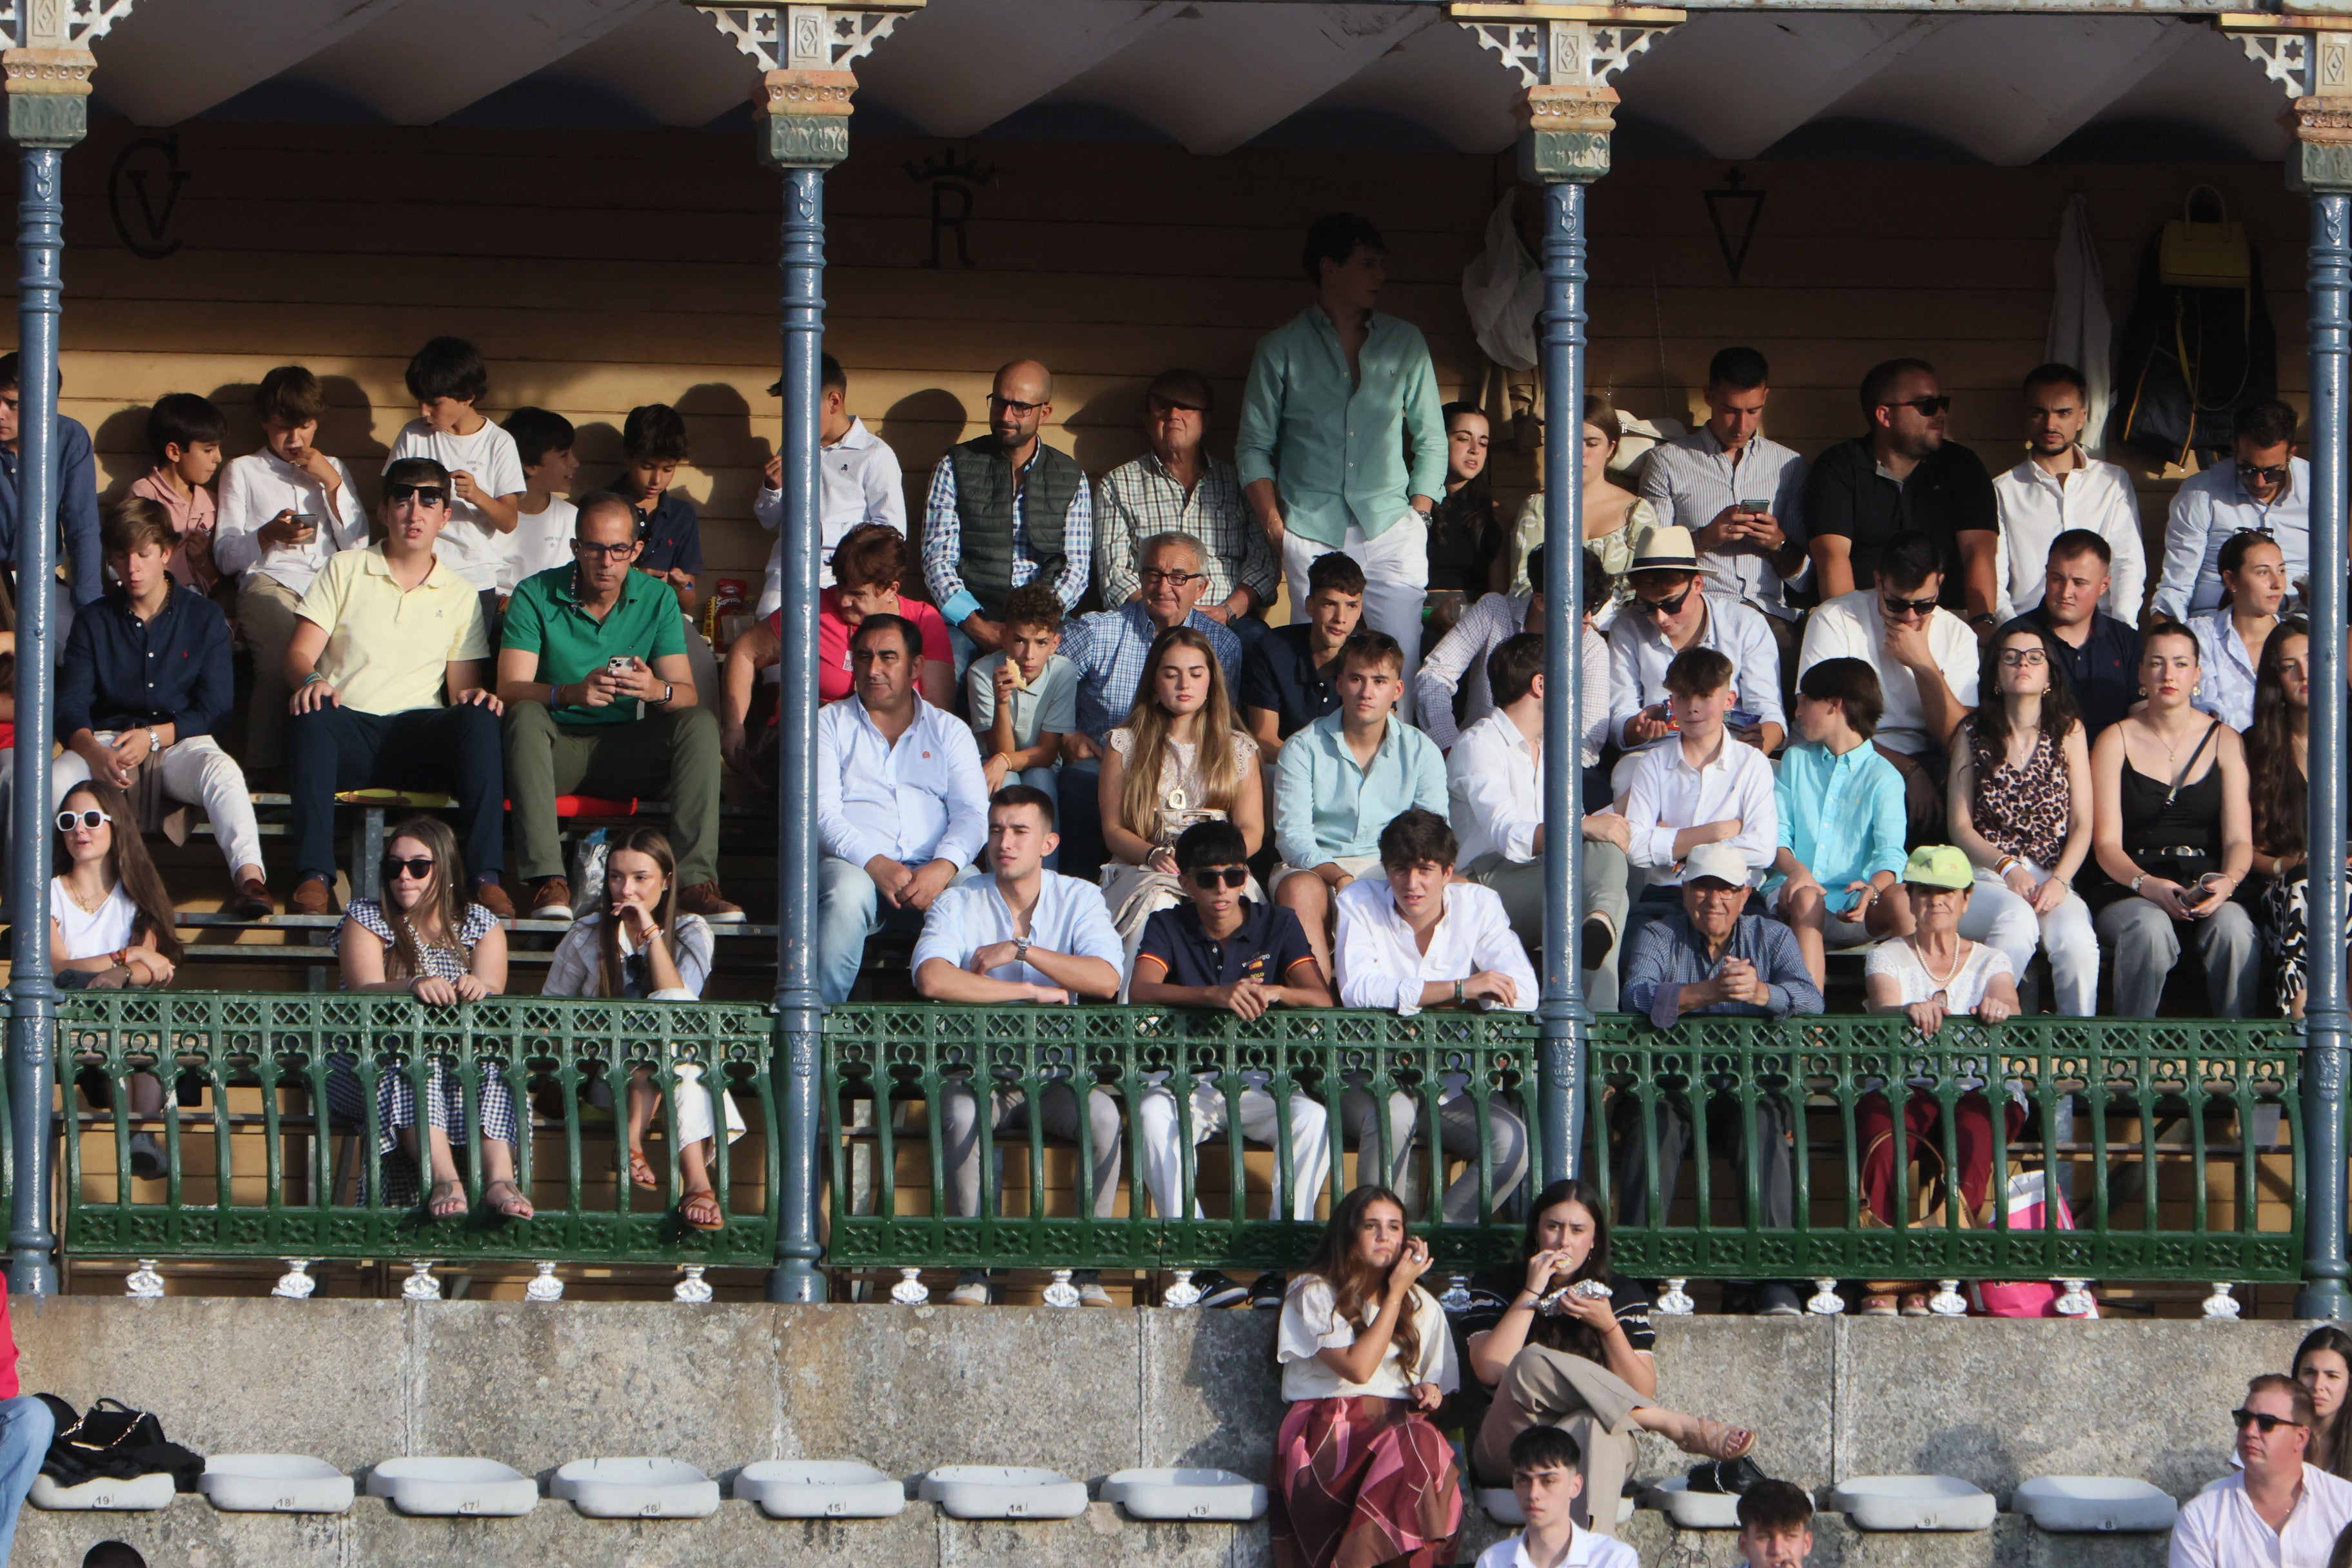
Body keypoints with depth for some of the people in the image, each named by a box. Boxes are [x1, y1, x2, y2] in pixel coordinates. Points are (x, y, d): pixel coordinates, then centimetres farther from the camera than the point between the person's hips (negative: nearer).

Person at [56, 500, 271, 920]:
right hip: (109, 741, 1)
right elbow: (71, 705, 2)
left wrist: (155, 737, -15)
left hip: (180, 743, -1)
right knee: (58, 778, -33)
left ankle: (250, 878, -55)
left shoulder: (204, 617, 9)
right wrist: (94, 751, -21)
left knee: (221, 771, -37)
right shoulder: (94, 621, 13)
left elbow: (215, 710, 2)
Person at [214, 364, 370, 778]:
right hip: (270, 581, -2)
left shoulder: (334, 470, 32)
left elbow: (358, 546, 18)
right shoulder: (243, 472, 25)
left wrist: (332, 483, 10)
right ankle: (263, 770, -39)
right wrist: (268, 535, -5)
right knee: (282, 655, -39)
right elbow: (225, 555, 15)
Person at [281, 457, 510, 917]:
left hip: (419, 733, 1)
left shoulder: (461, 595, 19)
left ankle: (486, 878, -38)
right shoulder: (345, 570, 15)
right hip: (348, 728, -1)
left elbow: (464, 685, 14)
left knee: (480, 719, -31)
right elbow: (299, 652, 6)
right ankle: (314, 876, -43)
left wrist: (473, 698, -13)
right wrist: (311, 680, -19)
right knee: (312, 719, -37)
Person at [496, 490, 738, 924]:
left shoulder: (656, 600, 3)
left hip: (627, 752, 2)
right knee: (526, 717, -34)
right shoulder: (535, 596, -4)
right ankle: (547, 878, -42)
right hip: (557, 749, -2)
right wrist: (571, 693, -36)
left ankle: (696, 881, -32)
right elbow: (510, 690, -16)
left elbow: (688, 696, -5)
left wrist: (657, 690, -30)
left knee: (699, 723, -22)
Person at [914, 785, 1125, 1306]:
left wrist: (1019, 951, -15)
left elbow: (1106, 981, -13)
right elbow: (932, 979, -21)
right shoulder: (959, 904, 0)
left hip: (1057, 1073, 1)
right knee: (960, 1111, -35)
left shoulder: (1078, 899, 5)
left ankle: (1088, 1269, -22)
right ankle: (974, 1268, -27)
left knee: (1102, 1113, -30)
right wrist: (1033, 991, -18)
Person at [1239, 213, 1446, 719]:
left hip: (1392, 531, 1)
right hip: (1312, 538, -1)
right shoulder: (1282, 349, 7)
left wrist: (1417, 515, 3)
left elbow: (1431, 440, 15)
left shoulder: (1406, 344, 12)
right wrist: (1275, 526, -2)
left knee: (1401, 661, -8)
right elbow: (1254, 446, 8)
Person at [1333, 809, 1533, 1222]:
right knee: (1394, 1112, -36)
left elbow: (1523, 996, -13)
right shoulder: (1359, 902, -5)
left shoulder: (1478, 905, 0)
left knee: (1512, 1142, -25)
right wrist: (1460, 989, -24)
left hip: (1452, 1088, 2)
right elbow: (1357, 989, -23)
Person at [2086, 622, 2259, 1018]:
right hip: (2128, 890, -1)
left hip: (2205, 887, 1)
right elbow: (2106, 844, 0)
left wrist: (2227, 882, -20)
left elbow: (2239, 839, 4)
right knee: (2149, 927, -36)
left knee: (2232, 925, -33)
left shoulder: (2225, 742, 13)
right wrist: (2147, 885, -21)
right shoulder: (2116, 741, 8)